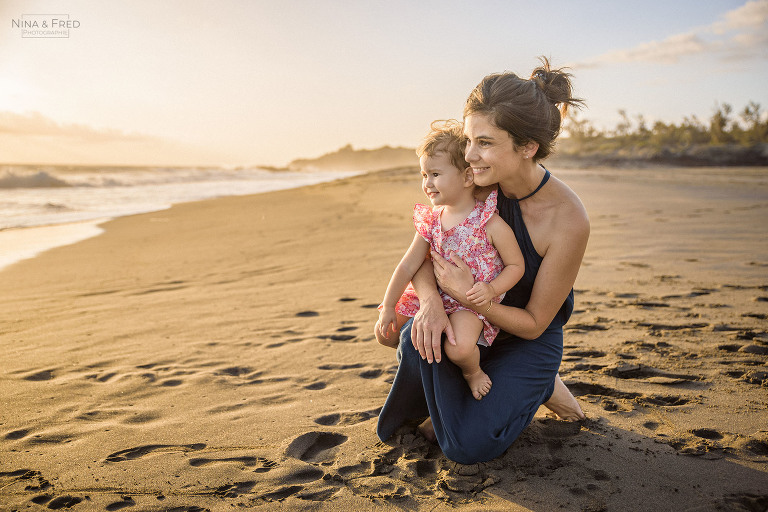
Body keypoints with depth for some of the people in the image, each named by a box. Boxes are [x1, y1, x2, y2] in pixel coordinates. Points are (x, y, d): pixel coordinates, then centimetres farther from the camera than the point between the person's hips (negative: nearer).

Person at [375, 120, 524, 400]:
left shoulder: (491, 223, -19)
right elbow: (408, 266, -1)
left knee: (459, 348, -32)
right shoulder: (431, 221, -4)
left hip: (473, 302, -5)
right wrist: (388, 307, 0)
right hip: (436, 294, 6)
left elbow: (516, 265, -11)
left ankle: (473, 371, 6)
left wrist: (491, 289, -28)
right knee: (384, 333, 3)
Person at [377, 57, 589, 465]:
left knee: (467, 446, -17)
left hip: (529, 341, -3)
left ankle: (541, 388, 9)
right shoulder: (479, 183, -16)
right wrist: (430, 300, -31)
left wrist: (466, 293, -33)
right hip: (472, 322, 4)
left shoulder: (568, 221, -29)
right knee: (418, 338, -29)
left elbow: (533, 324, -20)